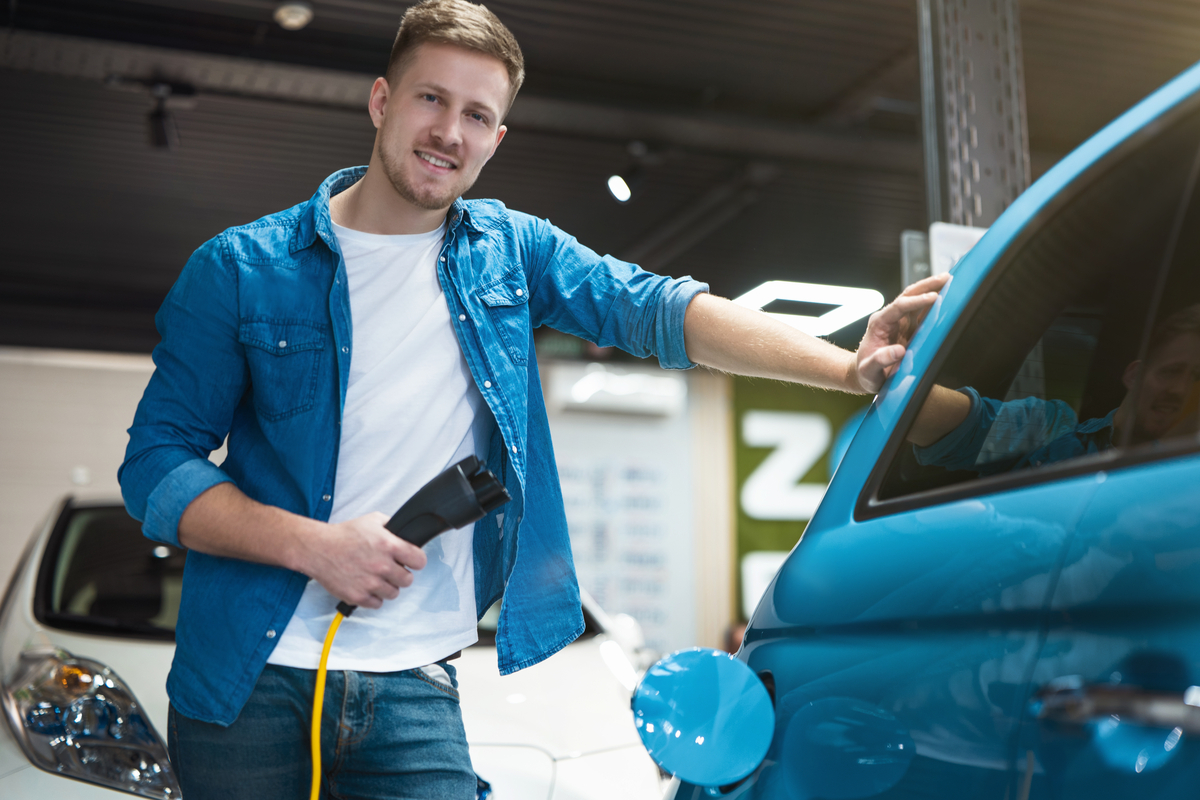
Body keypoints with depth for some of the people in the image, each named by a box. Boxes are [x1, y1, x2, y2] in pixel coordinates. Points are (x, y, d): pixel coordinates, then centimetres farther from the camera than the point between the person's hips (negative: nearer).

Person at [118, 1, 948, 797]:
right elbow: (155, 466, -3)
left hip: (415, 688, 2)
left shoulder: (509, 250, 6)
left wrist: (848, 366, -18)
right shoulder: (242, 269, -3)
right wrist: (312, 543, -17)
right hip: (249, 683, -1)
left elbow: (658, 309, -5)